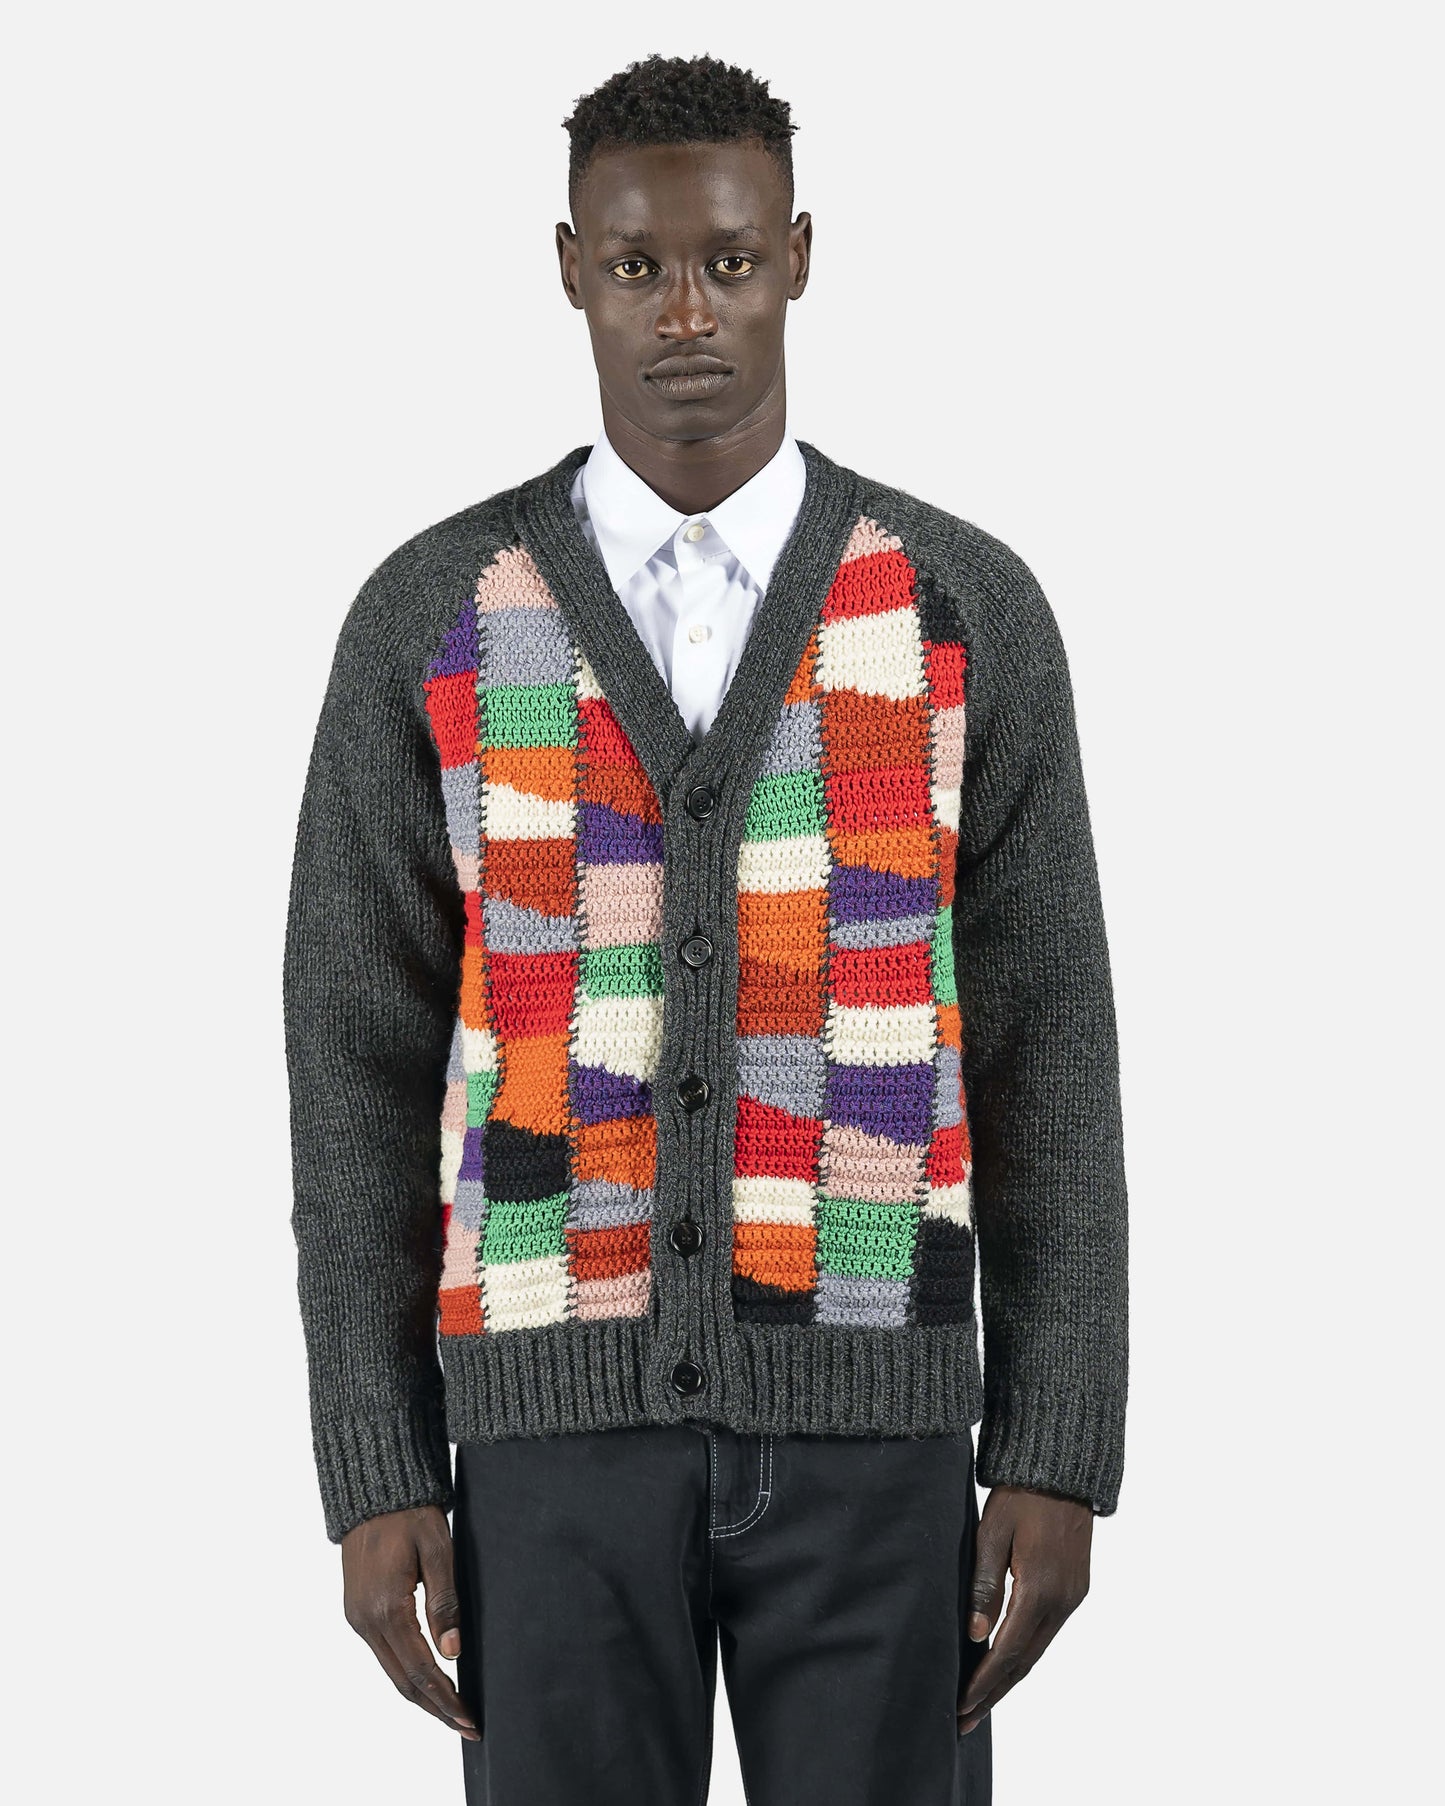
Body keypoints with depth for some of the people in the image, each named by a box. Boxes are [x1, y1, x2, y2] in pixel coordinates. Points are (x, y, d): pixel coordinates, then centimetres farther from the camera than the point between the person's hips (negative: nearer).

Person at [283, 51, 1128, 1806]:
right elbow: (361, 1073, 2)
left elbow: (1043, 1052, 2)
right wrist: (374, 1476, -3)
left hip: (863, 1407, 0)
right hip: (563, 1407, 0)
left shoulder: (968, 611, 1)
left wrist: (1060, 1457, -3)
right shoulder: (428, 623, 1)